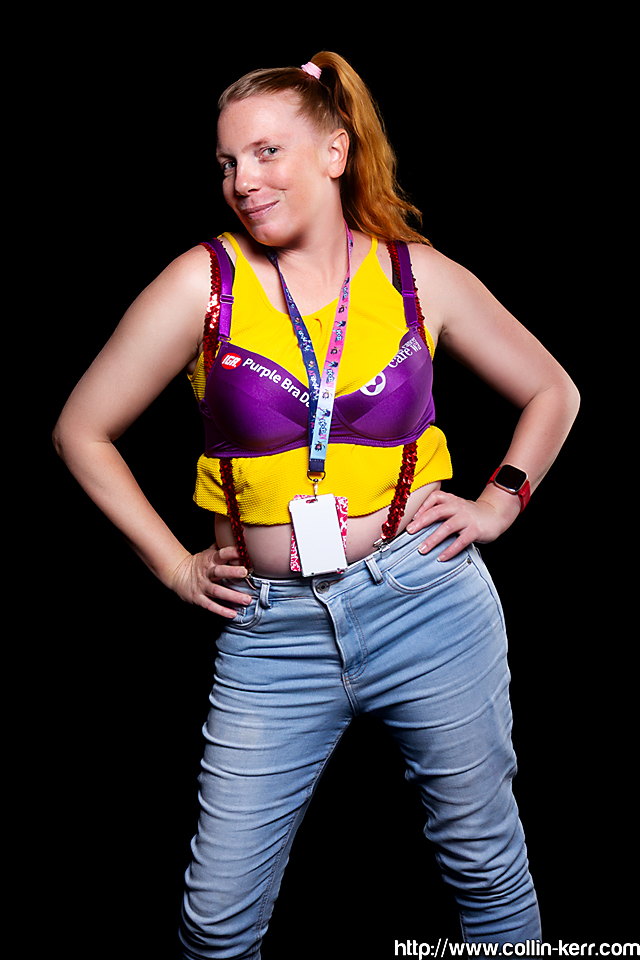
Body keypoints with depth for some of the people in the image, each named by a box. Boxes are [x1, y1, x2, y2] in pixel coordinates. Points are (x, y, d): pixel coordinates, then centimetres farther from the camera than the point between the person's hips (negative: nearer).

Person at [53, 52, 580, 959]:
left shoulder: (420, 275, 1)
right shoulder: (206, 281, -3)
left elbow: (552, 391, 15)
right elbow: (82, 431, 3)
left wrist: (499, 503, 4)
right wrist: (175, 565, 2)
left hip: (426, 601, 1)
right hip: (272, 629, 0)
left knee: (488, 867, 15)